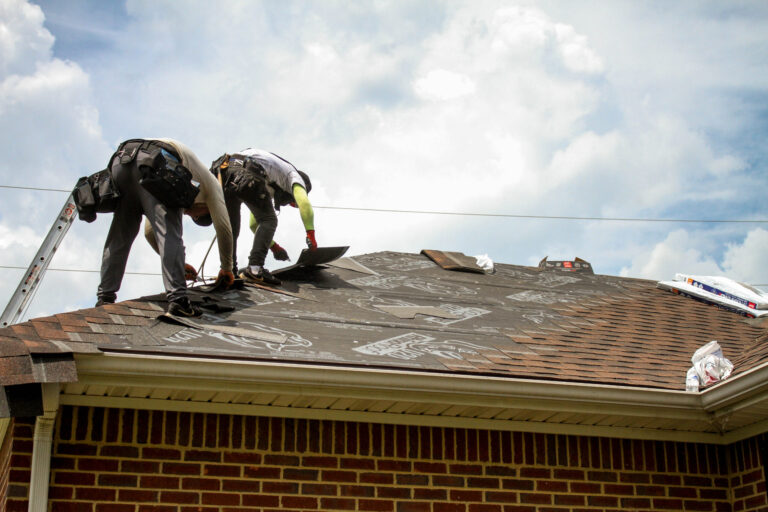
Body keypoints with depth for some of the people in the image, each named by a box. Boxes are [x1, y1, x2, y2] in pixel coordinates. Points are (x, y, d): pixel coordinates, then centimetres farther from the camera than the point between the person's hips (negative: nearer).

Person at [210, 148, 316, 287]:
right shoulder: (293, 175, 26)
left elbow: (254, 224, 48)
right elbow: (304, 203, 4)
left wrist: (273, 245, 47)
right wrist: (311, 234, 7)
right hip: (247, 174, -7)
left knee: (230, 224, 21)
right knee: (268, 220, 2)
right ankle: (254, 268, -13)